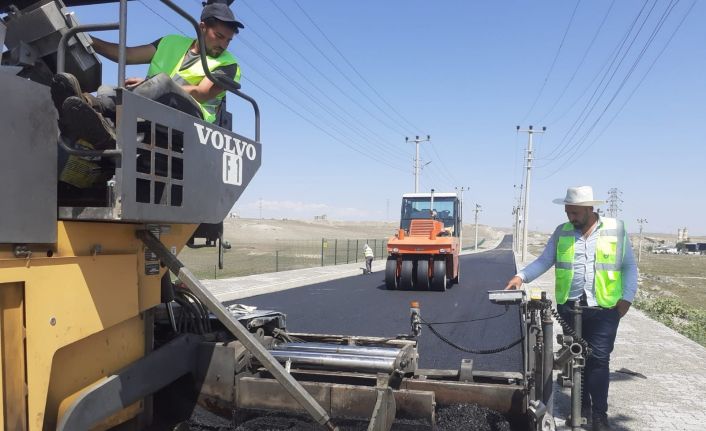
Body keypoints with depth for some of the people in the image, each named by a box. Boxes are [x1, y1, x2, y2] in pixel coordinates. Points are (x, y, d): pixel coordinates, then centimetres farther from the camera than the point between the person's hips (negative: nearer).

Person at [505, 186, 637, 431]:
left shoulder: (616, 229, 2)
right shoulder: (561, 232, 6)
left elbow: (629, 266, 5)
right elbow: (544, 261, 2)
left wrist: (627, 298, -4)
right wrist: (522, 277, -12)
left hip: (604, 308, -2)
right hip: (569, 306, 2)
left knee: (599, 359, -1)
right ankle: (582, 405, 26)